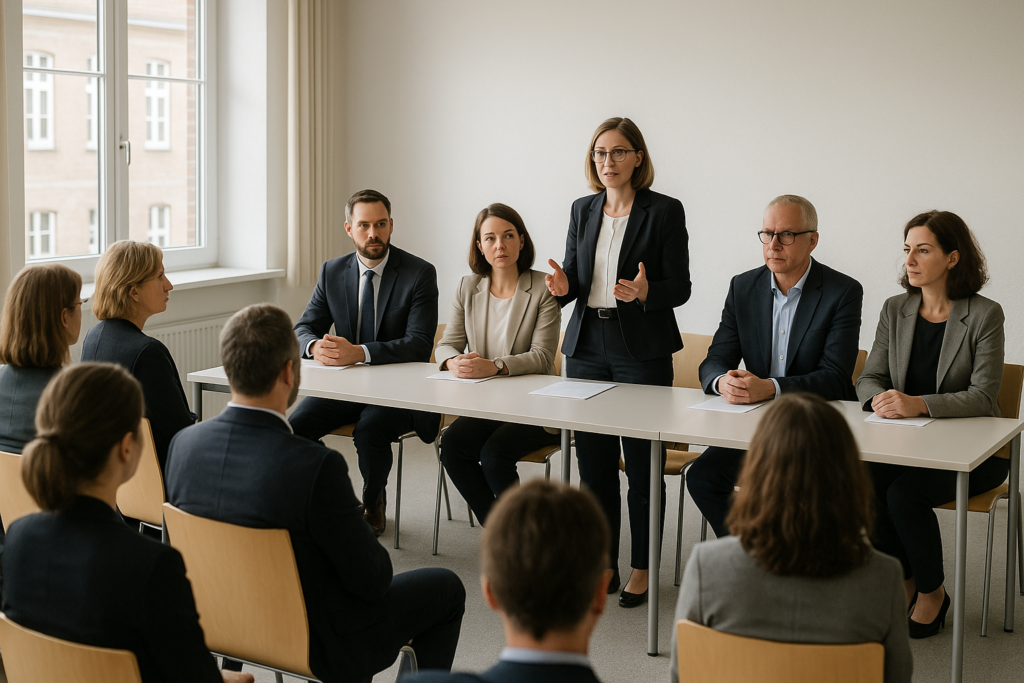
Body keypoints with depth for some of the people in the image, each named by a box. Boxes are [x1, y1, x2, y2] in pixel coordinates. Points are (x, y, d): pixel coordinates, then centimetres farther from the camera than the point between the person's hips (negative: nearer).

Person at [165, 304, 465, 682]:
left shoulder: (183, 443, -13)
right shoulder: (316, 466, -32)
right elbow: (372, 580, -21)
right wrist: (364, 529, 1)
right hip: (315, 649, -6)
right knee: (446, 588, 17)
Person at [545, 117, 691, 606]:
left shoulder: (665, 211, -4)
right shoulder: (582, 210, 11)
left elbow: (680, 287, -5)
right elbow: (574, 276, 14)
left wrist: (645, 293, -25)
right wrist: (564, 286, -9)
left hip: (642, 350, -5)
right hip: (587, 346, 5)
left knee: (642, 463, 0)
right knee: (593, 460, 9)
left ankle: (641, 569, 11)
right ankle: (602, 561, 20)